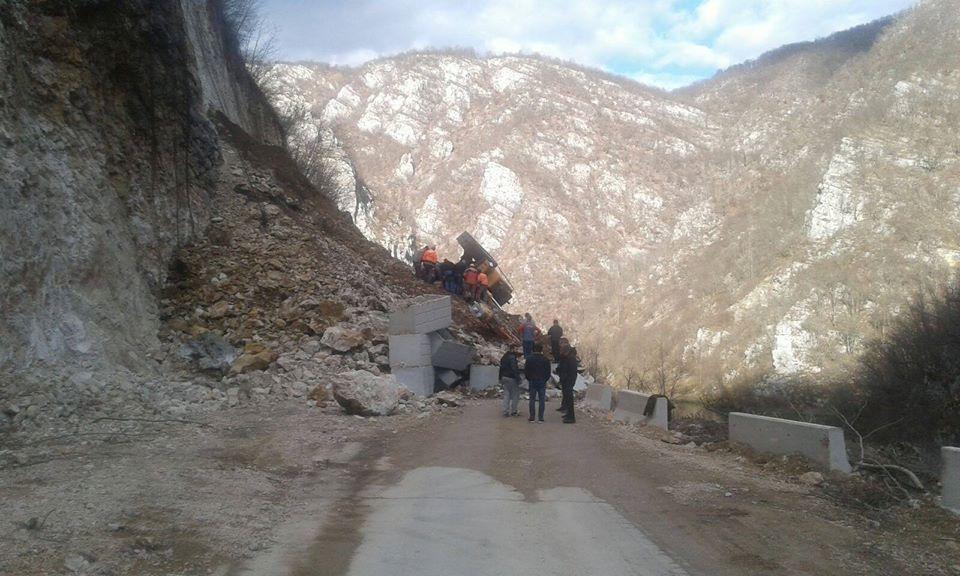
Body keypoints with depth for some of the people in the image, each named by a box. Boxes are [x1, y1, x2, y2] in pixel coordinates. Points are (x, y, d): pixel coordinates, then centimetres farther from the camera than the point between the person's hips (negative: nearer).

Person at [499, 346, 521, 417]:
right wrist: (518, 379, -19)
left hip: (504, 377, 8)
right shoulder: (512, 357, -16)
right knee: (515, 395, 3)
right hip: (512, 378, -8)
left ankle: (505, 411, 7)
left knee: (506, 394, 10)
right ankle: (513, 411, 4)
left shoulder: (504, 357, 13)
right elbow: (514, 369, -22)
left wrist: (501, 378, 24)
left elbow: (501, 368, 19)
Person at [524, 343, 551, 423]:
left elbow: (525, 371, 0)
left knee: (532, 399, 6)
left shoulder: (529, 359, -3)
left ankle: (532, 417, 4)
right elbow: (548, 372, -1)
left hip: (532, 382, 1)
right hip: (542, 382, -1)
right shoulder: (545, 360, -6)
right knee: (542, 400, 3)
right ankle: (540, 418, 1)